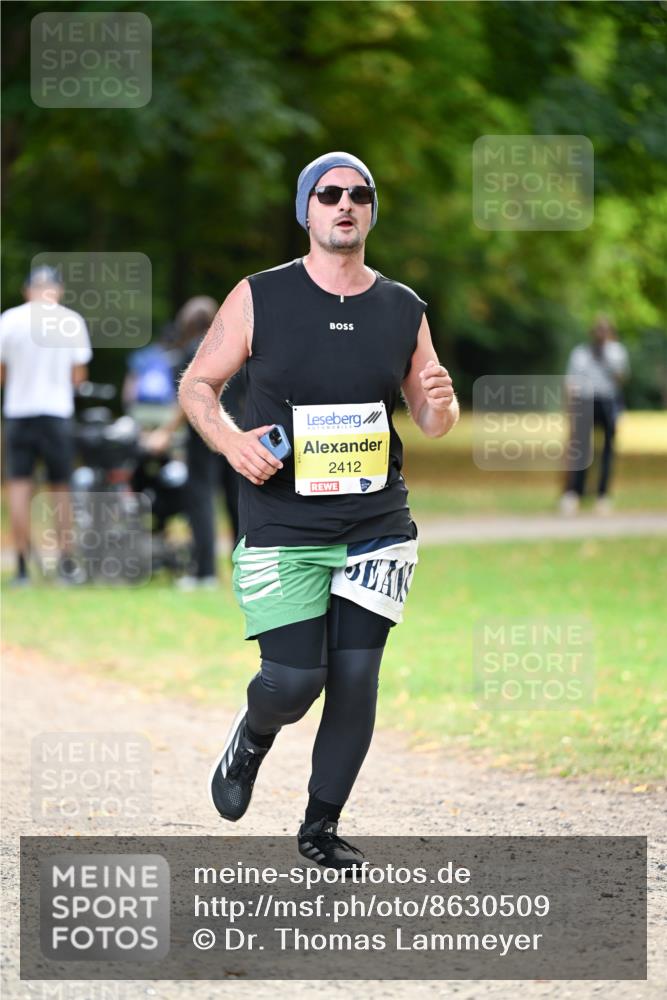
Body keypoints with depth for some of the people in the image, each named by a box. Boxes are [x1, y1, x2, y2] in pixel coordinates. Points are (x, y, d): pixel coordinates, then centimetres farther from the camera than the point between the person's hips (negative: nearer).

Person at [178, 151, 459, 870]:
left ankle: (321, 827, 14)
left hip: (376, 526, 3)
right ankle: (252, 737, 26)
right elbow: (197, 385, 5)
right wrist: (232, 442, -14)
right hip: (281, 530, -3)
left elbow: (431, 419, 14)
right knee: (294, 679, -10)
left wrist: (441, 404, -10)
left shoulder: (403, 310, 6)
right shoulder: (260, 299, -2)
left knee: (356, 676, -2)